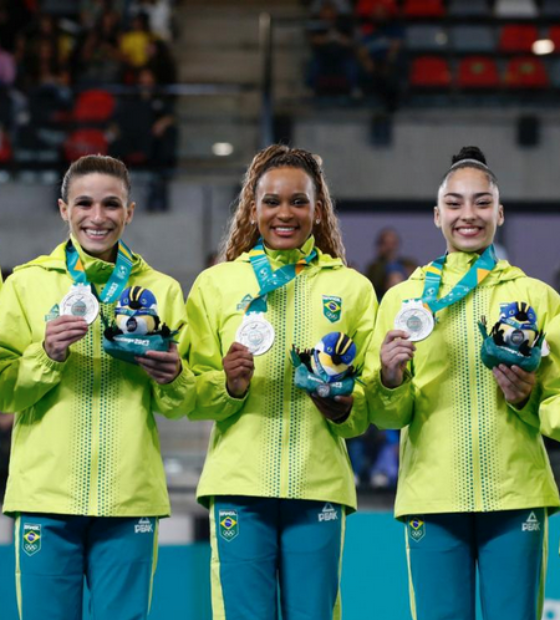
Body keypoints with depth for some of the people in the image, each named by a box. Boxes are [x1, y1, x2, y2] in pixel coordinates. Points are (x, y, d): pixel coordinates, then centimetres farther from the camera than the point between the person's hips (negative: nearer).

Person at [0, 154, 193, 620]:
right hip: (46, 493, -1)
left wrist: (171, 378, -9)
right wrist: (46, 354, -14)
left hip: (130, 497, 1)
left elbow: (179, 404, 12)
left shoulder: (162, 290, 12)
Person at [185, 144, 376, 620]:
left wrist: (344, 407, -9)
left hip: (319, 483, 1)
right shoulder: (215, 284, 11)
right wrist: (228, 385, -12)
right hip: (239, 482, -1)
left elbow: (372, 402, 13)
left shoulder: (352, 288, 13)